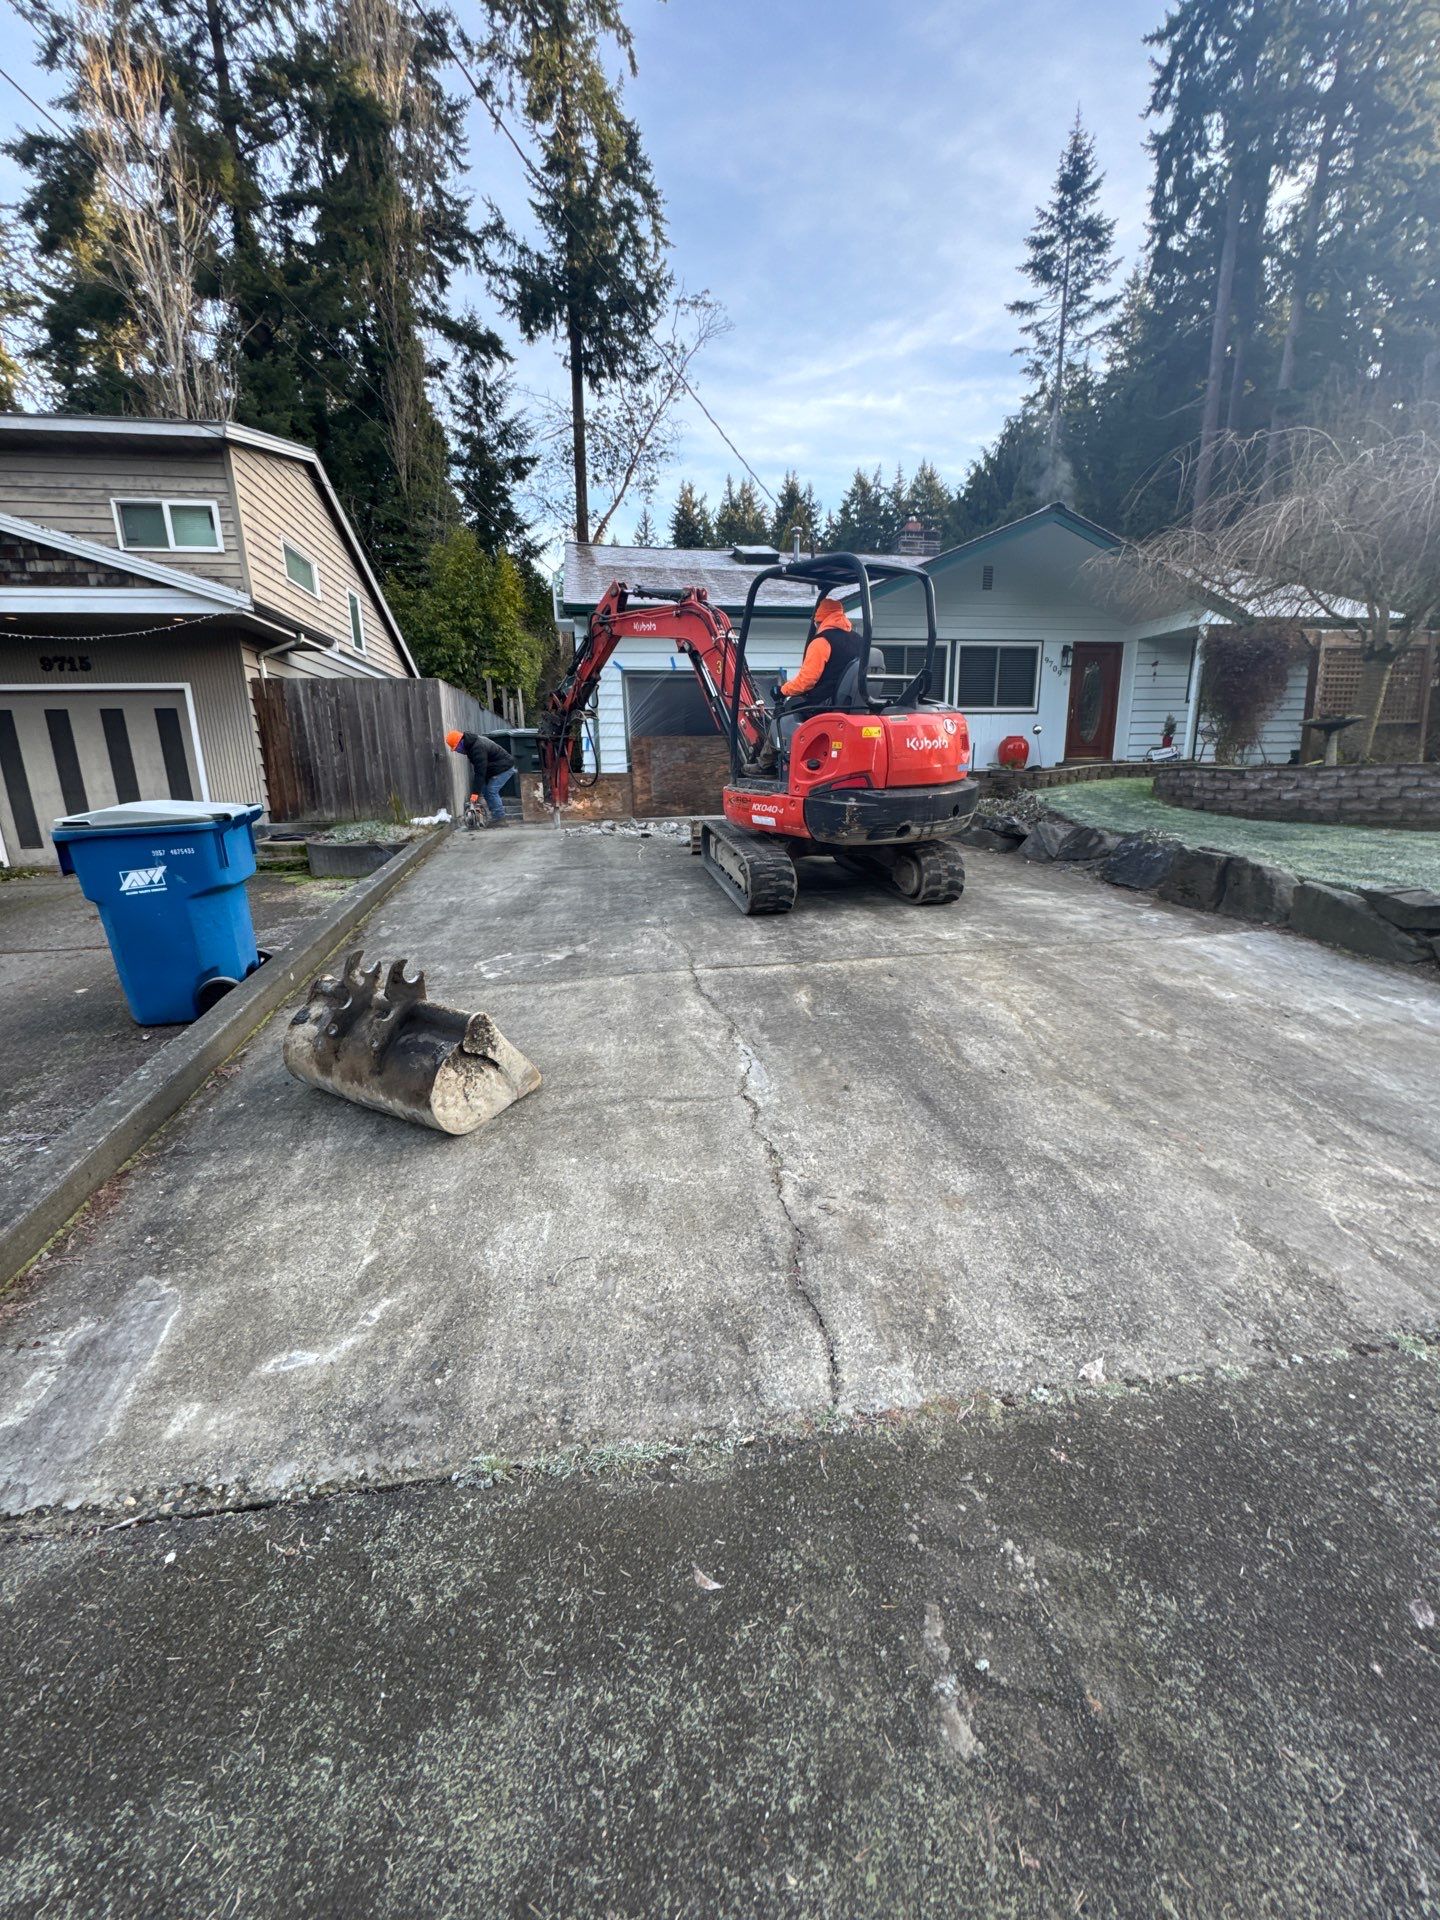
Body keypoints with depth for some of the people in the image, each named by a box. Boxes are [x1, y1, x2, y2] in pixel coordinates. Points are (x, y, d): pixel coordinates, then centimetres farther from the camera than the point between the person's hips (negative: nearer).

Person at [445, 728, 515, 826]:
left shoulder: (478, 748, -27)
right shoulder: (472, 742, 4)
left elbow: (480, 772, -29)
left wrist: (475, 792, -28)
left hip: (504, 768, -11)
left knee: (491, 791, -15)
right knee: (486, 790, 8)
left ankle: (499, 819, -10)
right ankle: (497, 817, 10)